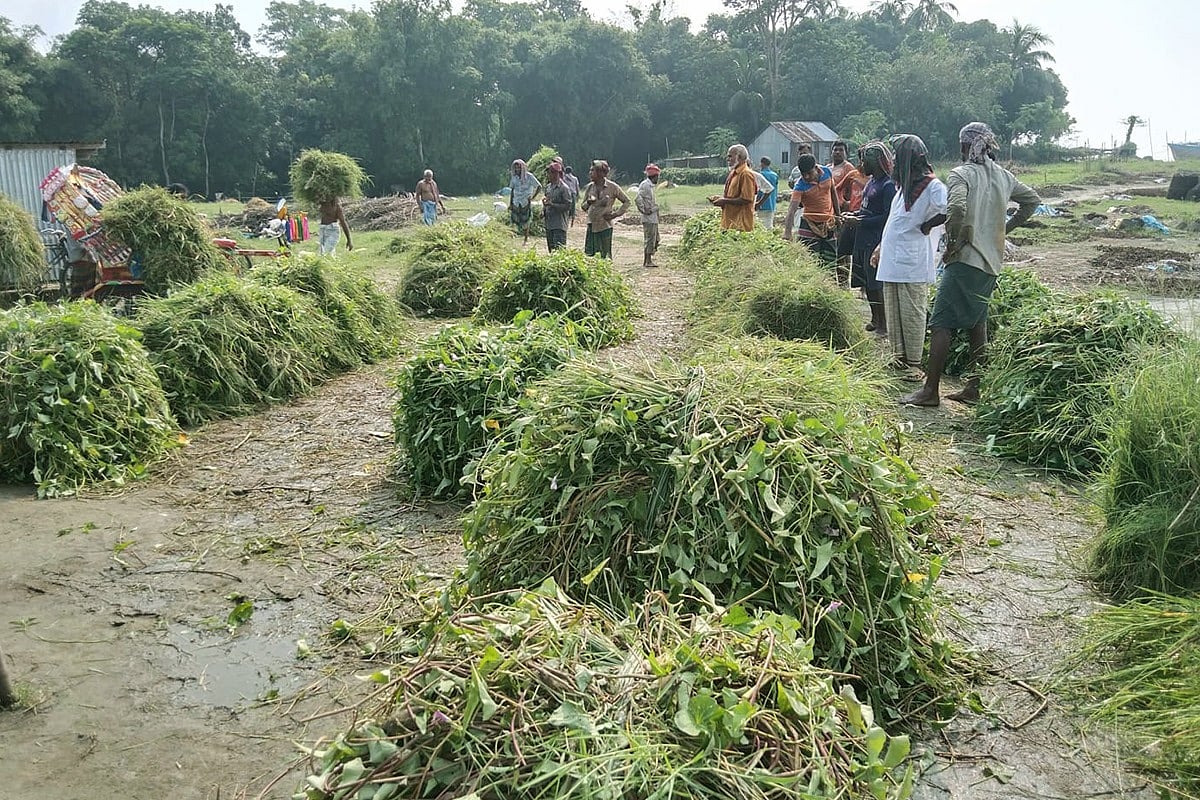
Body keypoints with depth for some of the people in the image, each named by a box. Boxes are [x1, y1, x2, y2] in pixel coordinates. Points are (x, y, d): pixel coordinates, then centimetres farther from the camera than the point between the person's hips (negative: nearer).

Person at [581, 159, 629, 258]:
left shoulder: (612, 187, -4)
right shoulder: (589, 187, 8)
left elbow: (626, 201, 4)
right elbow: (583, 207, 12)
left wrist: (616, 214, -6)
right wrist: (588, 202, -10)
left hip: (605, 226, -4)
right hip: (591, 226, 5)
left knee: (606, 256, -2)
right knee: (589, 254, 3)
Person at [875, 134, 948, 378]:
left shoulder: (932, 186, -11)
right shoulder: (906, 184, 17)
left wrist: (926, 226, -16)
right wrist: (882, 246, 24)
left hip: (913, 263, -9)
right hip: (892, 260, 9)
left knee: (912, 313, -3)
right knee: (893, 312, 13)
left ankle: (914, 363, 3)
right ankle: (899, 356, 23)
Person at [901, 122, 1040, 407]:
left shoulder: (961, 174, -10)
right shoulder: (1004, 176, 12)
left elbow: (956, 209, -28)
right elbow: (1032, 200, 25)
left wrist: (951, 243, -15)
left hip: (966, 260, -8)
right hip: (992, 262, 8)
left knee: (941, 324, -4)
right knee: (978, 322, 16)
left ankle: (930, 390, -4)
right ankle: (974, 387, 20)